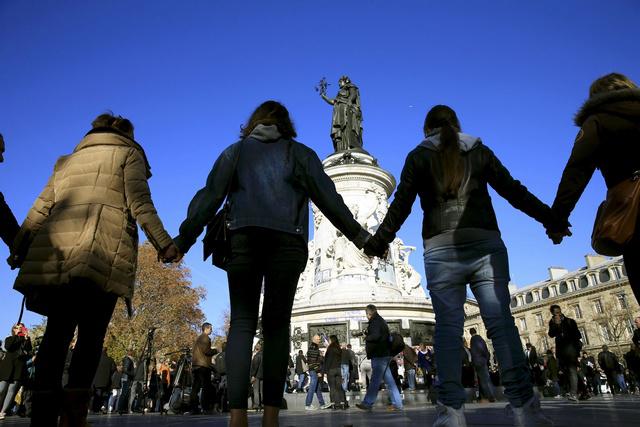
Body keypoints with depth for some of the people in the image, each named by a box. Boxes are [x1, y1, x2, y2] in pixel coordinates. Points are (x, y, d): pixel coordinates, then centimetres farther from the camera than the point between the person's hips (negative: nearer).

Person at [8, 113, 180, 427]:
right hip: (102, 254, -4)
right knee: (91, 335, -2)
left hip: (56, 254, 5)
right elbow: (140, 204, 0)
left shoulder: (67, 160, 30)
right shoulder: (127, 154, 14)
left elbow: (40, 209, 22)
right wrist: (164, 244, -2)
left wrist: (19, 248, 21)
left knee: (56, 334, 4)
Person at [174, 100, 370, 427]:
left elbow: (209, 198, 11)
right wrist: (359, 236, 12)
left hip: (244, 239, 1)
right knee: (277, 323, 4)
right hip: (288, 242, 0)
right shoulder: (299, 152, 18)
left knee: (242, 322, 1)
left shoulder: (236, 151, 20)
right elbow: (327, 197, 10)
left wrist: (183, 241, 12)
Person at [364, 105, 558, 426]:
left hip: (441, 248, -1)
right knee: (501, 322, -1)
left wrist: (379, 242, 5)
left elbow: (401, 204, 3)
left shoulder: (418, 156, 12)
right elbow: (513, 190, 14)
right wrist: (550, 218, 21)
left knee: (448, 326, -3)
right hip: (486, 244, 2)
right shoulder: (479, 151, 17)